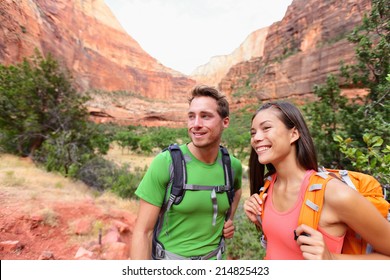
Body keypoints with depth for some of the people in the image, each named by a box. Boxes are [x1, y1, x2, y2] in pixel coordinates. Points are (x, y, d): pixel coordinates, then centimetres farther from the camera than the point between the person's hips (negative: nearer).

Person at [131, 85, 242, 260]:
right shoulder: (165, 163, -21)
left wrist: (230, 219, 2)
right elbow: (142, 232, -17)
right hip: (169, 255, -3)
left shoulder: (233, 166, -8)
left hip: (213, 256, 4)